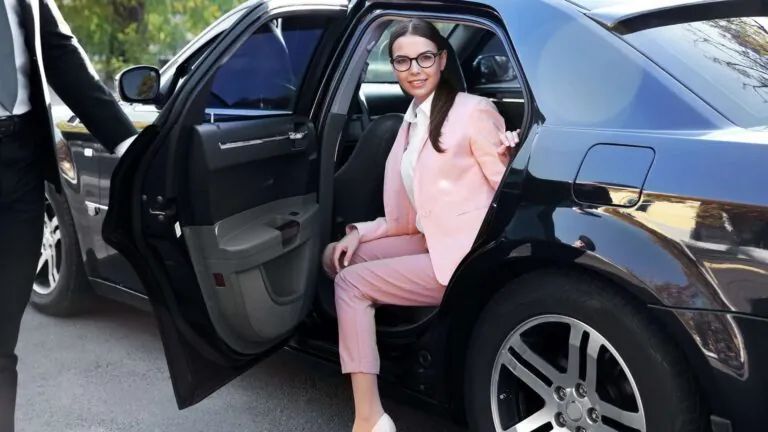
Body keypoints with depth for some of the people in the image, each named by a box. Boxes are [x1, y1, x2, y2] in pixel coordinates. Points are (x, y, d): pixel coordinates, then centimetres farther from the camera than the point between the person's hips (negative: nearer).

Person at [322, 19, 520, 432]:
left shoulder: (473, 110, -10)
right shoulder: (412, 122, 14)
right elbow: (413, 213, 13)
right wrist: (361, 233, 3)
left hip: (464, 254, -9)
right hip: (432, 242, 9)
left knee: (351, 283, -12)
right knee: (336, 257, 10)